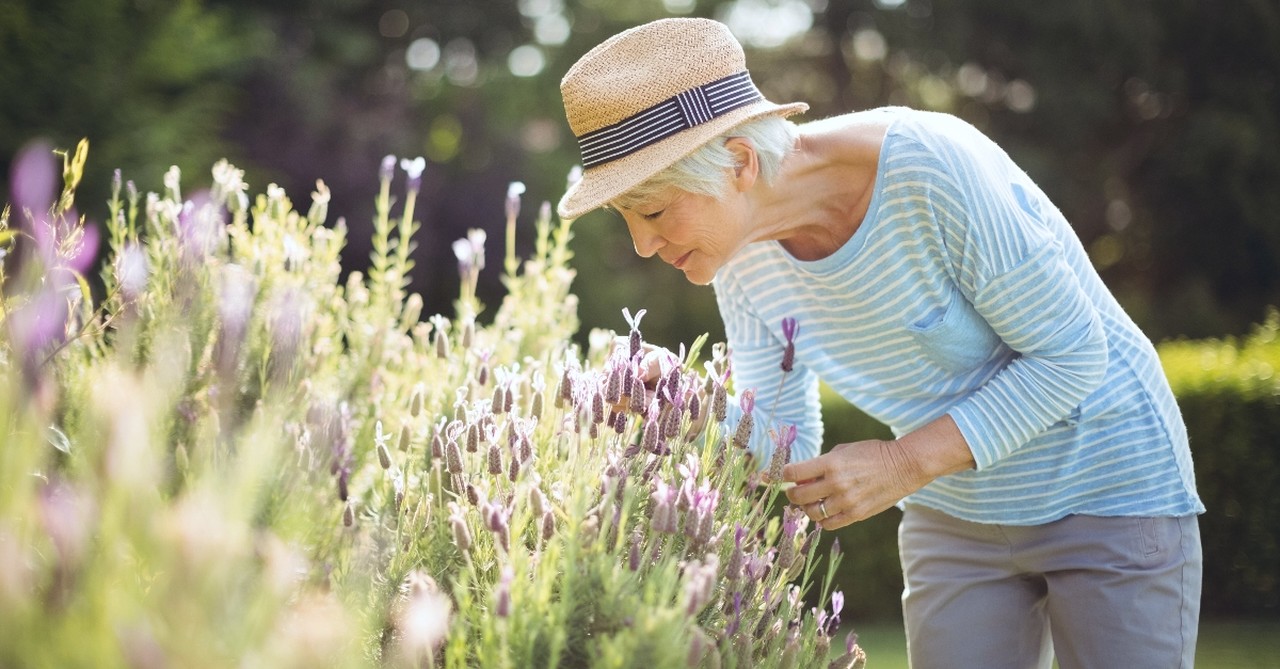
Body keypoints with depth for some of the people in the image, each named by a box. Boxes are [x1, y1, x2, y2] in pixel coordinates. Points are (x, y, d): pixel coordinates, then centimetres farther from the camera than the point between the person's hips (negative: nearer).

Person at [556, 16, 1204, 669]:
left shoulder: (934, 168, -29)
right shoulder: (741, 254, -10)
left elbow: (1070, 354, -22)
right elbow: (779, 444, -1)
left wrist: (905, 463, -29)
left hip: (1106, 488, -5)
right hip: (952, 516, 5)